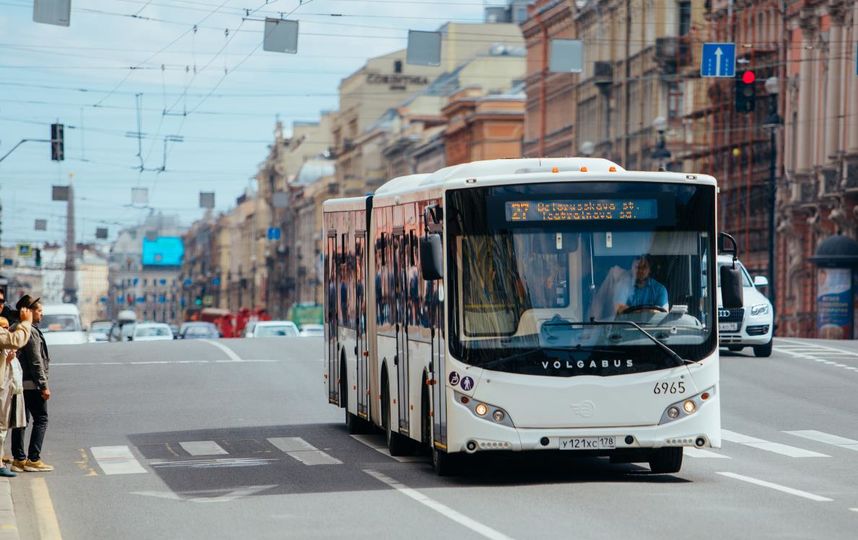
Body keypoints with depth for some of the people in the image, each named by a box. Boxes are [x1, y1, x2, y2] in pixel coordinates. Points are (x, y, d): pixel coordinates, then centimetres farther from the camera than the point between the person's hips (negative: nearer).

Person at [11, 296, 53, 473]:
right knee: (41, 419, -1)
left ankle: (18, 459, 13)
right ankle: (33, 459, -4)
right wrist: (44, 386, -14)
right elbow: (36, 362, -17)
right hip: (32, 383, -9)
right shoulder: (31, 332, -16)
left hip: (19, 383, 9)